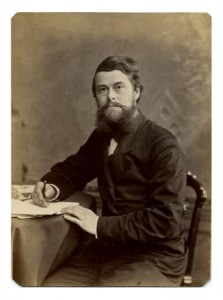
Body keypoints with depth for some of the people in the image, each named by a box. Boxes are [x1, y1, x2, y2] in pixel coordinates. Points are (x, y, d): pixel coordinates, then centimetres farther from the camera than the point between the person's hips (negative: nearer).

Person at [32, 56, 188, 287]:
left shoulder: (164, 146, -13)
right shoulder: (101, 137, 10)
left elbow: (166, 220, -18)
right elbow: (70, 170, 24)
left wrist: (100, 225, -18)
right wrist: (51, 188, 0)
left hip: (153, 257, -5)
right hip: (104, 248, 6)